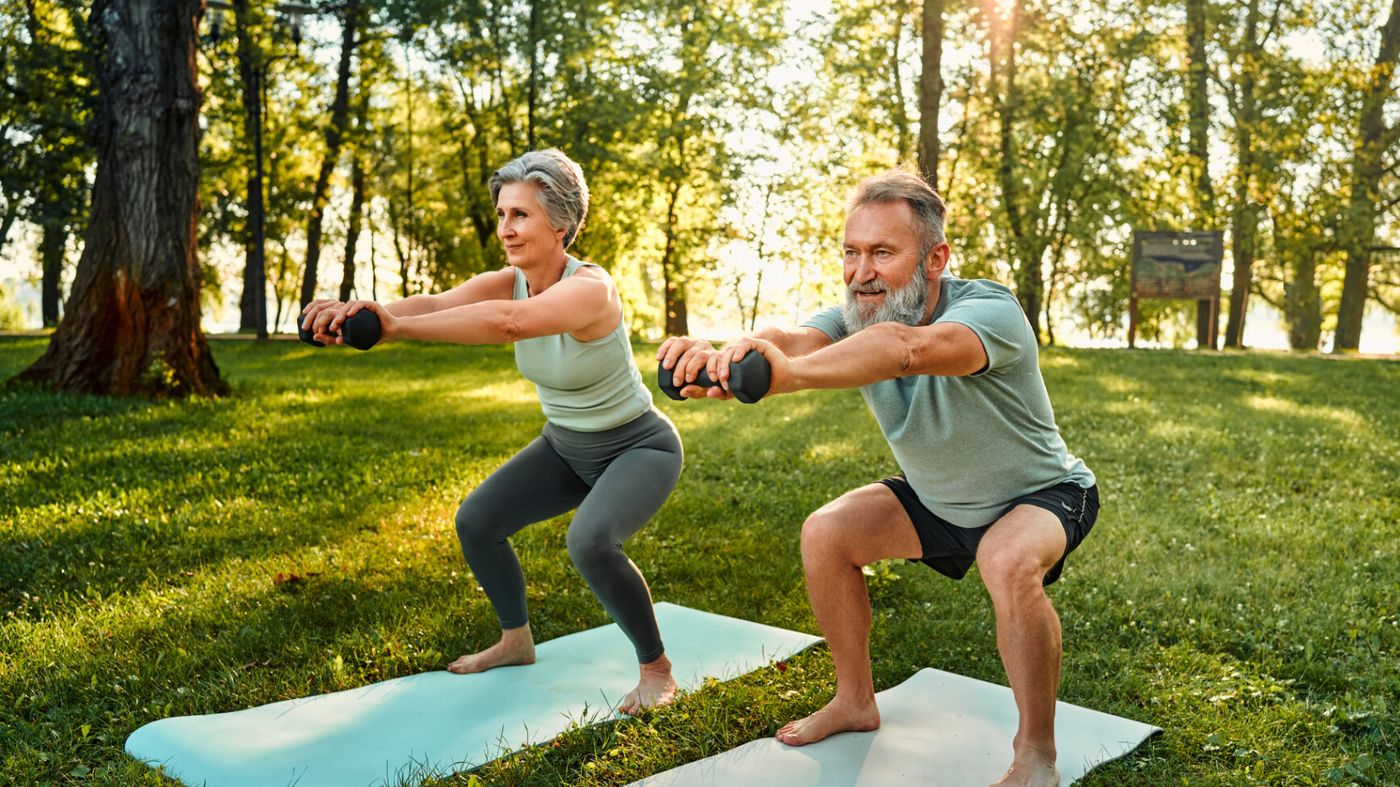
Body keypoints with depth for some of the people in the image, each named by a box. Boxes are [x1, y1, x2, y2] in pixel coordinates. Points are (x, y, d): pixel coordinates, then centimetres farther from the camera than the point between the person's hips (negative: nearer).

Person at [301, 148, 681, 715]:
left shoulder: (590, 288, -30)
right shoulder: (505, 282, -10)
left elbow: (507, 321, -50)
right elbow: (436, 303, -29)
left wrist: (397, 327, -55)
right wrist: (359, 313, -48)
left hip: (639, 447, -8)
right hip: (567, 446, 8)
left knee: (590, 542, -32)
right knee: (476, 521, 3)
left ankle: (656, 668, -8)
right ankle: (516, 641, 26)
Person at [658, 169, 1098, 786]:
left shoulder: (990, 311, -34)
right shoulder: (856, 317, -16)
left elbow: (906, 348, -57)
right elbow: (790, 339, -38)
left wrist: (789, 374, -72)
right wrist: (720, 355, -61)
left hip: (1040, 495, -6)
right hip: (939, 500, 6)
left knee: (1010, 563, -36)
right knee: (825, 533, -7)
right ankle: (856, 702, 13)